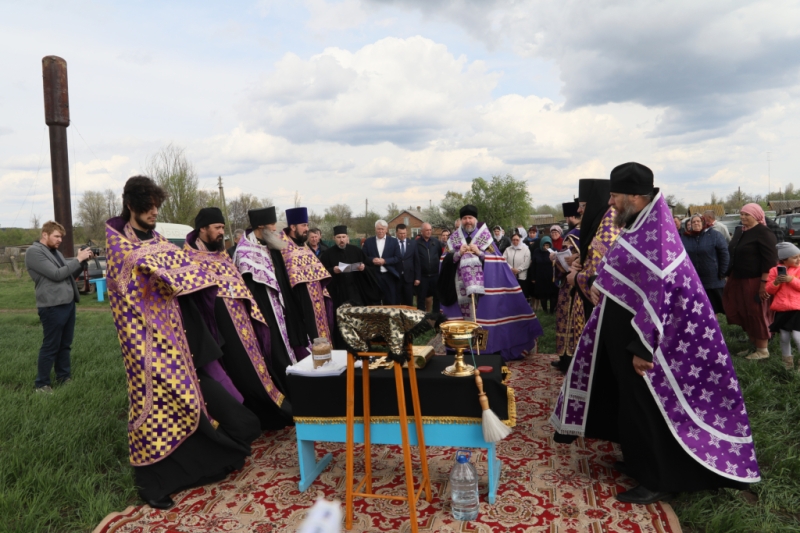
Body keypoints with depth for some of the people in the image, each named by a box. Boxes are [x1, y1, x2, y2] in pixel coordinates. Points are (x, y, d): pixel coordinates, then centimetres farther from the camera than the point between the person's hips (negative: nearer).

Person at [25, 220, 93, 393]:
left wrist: (83, 261, 4)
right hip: (52, 306, -8)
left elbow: (70, 274, 20)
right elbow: (57, 274, -18)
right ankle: (41, 384, 12)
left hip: (68, 303, 8)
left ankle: (64, 377, 27)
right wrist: (78, 259, -14)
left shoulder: (56, 252, 17)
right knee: (50, 346, 0)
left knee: (65, 344, 15)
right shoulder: (34, 252, -10)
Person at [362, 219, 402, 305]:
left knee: (391, 303, 3)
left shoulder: (393, 241, 5)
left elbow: (399, 258, 0)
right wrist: (372, 260, -14)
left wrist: (384, 261, -13)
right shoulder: (368, 241, 8)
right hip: (373, 276, 1)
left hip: (389, 276, 0)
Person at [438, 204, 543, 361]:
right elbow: (446, 260, 6)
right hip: (461, 286, 2)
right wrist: (458, 253, -11)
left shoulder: (485, 235, 3)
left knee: (484, 313, -5)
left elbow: (494, 258, -1)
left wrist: (479, 253, -15)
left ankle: (487, 346, 2)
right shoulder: (455, 237, 9)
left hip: (483, 284, -2)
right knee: (464, 315, 1)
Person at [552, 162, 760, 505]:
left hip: (640, 336, -10)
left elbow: (657, 294, -25)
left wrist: (642, 347, -24)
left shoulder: (655, 233, -22)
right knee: (630, 398, 20)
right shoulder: (640, 228, 6)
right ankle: (638, 461, 37)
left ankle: (659, 481, 18)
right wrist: (602, 286, 6)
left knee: (647, 405, 2)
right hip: (623, 331, 10)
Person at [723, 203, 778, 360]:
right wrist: (730, 276, 20)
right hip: (739, 280, 8)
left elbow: (770, 260, -18)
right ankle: (754, 346, 27)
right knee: (744, 314, 14)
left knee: (757, 315, 1)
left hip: (755, 281, -8)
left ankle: (762, 350, 14)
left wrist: (764, 283, -22)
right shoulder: (739, 231, 12)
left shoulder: (763, 233, -13)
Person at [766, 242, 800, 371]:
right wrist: (776, 282, -13)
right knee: (784, 338, 9)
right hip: (781, 310, 2)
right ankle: (787, 363, 23)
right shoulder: (775, 270, 3)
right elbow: (769, 290, 4)